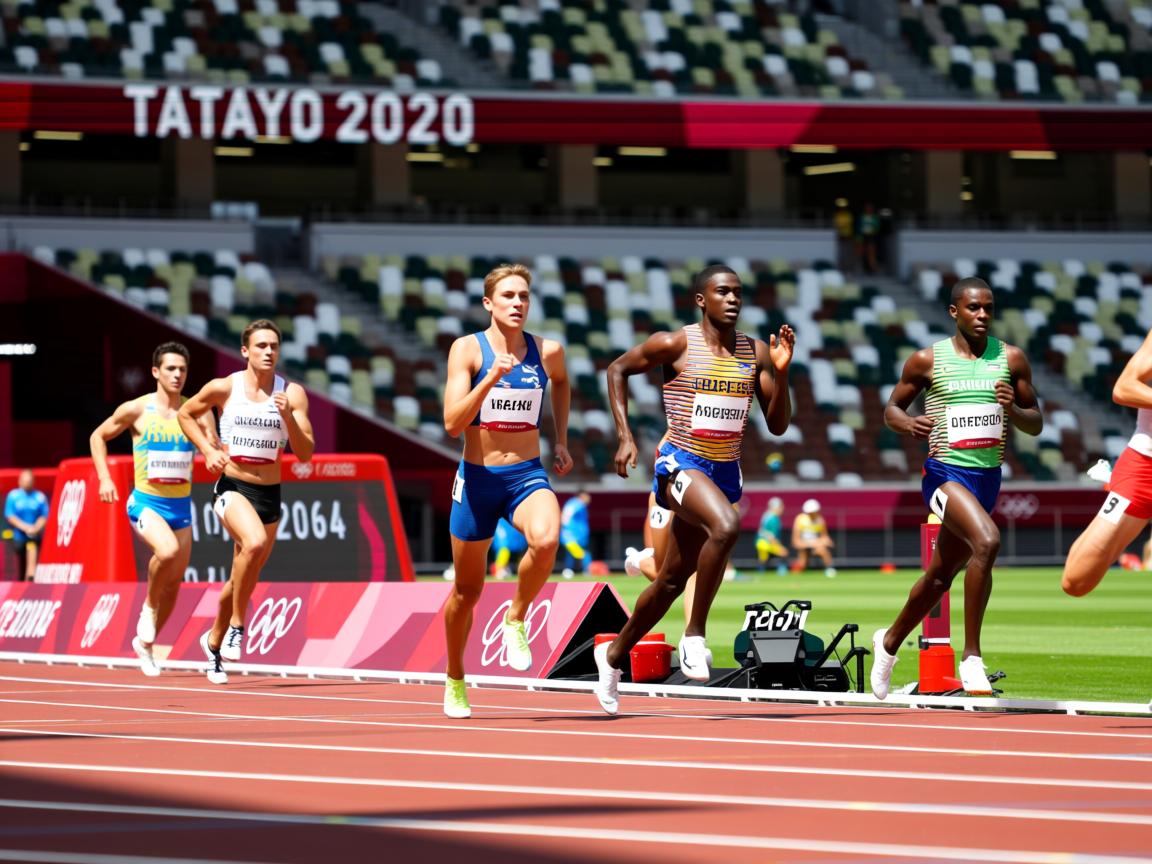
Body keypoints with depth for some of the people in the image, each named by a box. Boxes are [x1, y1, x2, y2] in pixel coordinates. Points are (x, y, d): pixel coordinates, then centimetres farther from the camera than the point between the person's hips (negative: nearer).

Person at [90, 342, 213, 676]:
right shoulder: (137, 410, -5)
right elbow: (98, 436, 8)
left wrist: (212, 441, -27)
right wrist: (104, 478, -2)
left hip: (181, 506, 4)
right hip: (146, 502, -4)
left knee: (174, 583, 9)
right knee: (168, 551, -34)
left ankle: (145, 643, 30)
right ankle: (148, 606, -8)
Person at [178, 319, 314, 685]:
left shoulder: (292, 393, -2)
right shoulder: (224, 388, -4)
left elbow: (305, 454, -6)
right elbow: (186, 414, 13)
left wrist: (288, 416, -21)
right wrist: (208, 450, -2)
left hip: (269, 493, 3)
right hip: (231, 487, -3)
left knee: (243, 578, 13)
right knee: (254, 542, -33)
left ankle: (214, 641, 38)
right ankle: (236, 626, -18)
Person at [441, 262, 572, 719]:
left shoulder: (547, 352, 0)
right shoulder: (467, 349, -8)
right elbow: (452, 423, -16)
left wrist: (561, 439, 19)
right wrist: (492, 378, -28)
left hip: (527, 475, 1)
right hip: (478, 478, -1)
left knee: (546, 540, -34)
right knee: (467, 591, 11)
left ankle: (516, 620, -7)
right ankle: (455, 680, 35)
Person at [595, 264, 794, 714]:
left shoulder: (755, 353, 4)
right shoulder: (675, 345, -8)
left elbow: (778, 425, 5)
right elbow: (618, 369, 6)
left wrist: (781, 372, -11)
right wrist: (624, 435, -3)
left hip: (726, 471, 6)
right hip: (681, 464, -5)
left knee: (672, 578, 13)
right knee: (725, 526, -35)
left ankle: (613, 654, 34)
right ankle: (695, 635, -22)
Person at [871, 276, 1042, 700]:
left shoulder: (1011, 359, 5)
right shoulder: (928, 360, -2)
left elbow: (1036, 424, 10)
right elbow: (892, 407, 9)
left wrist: (1013, 410, -12)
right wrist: (908, 423, -14)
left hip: (988, 478, 5)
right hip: (945, 472, -5)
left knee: (940, 576, 18)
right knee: (987, 541, -31)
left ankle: (889, 641, 44)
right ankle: (971, 658, -25)